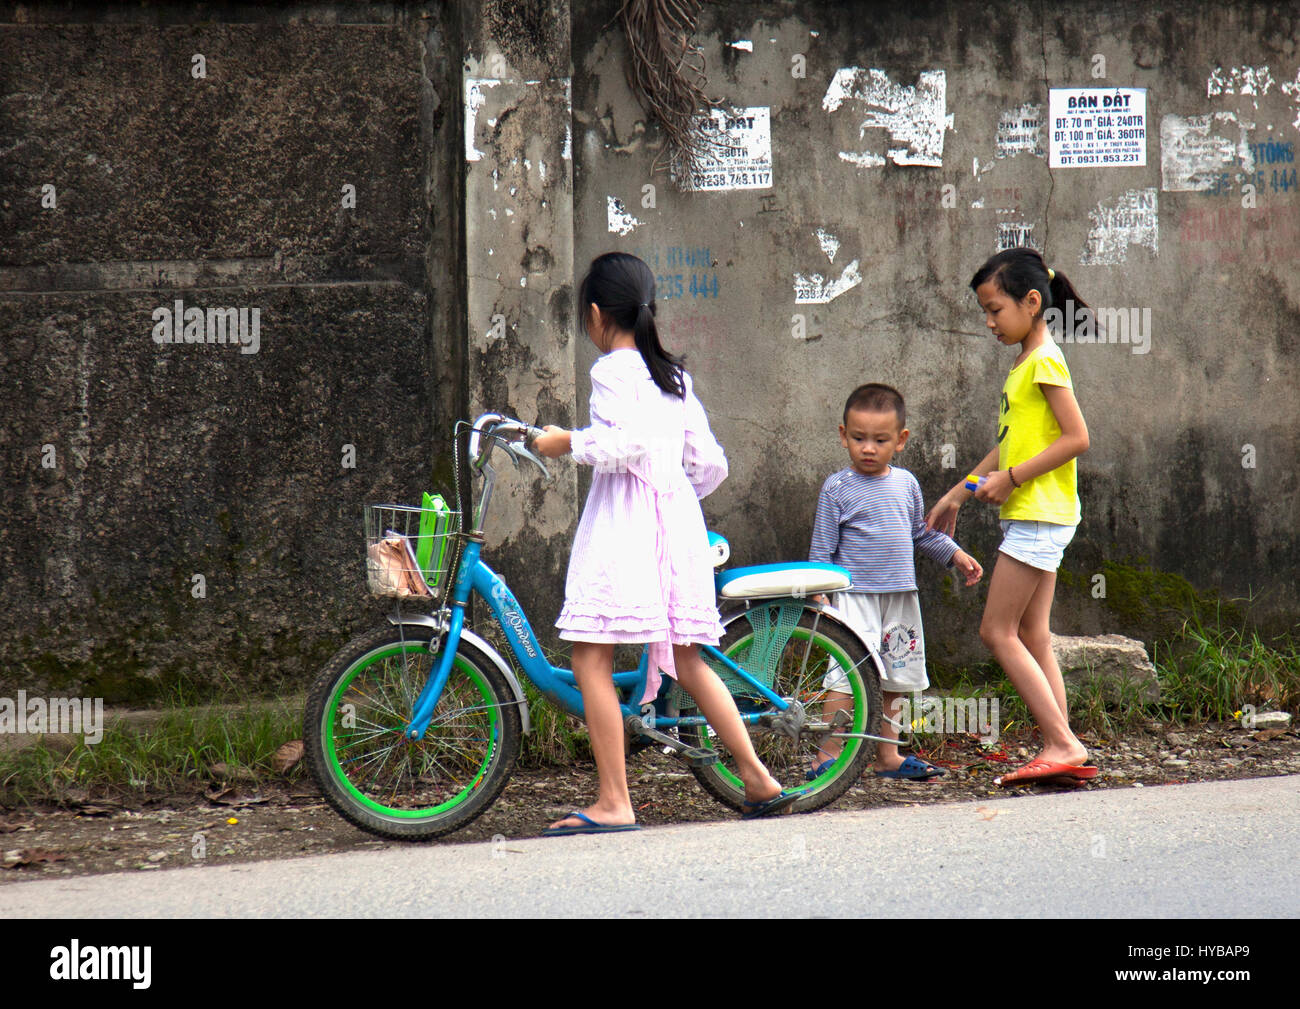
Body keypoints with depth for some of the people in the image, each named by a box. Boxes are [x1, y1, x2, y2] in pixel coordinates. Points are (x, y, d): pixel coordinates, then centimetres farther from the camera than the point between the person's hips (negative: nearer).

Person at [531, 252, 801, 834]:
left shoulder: (613, 370, -6)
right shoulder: (675, 376, 17)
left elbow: (623, 446, -20)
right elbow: (710, 464, 17)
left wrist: (568, 442, -6)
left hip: (623, 522, -8)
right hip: (678, 520, 8)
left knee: (590, 657, -6)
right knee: (686, 661, 14)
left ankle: (613, 802, -12)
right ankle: (759, 781, 13)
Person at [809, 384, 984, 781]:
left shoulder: (906, 484, 9)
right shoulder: (838, 489, -6)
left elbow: (921, 532, 23)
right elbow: (822, 549, -4)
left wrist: (955, 554, 15)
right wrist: (820, 596, -9)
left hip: (901, 596, 6)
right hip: (856, 595, -6)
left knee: (894, 679, 12)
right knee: (848, 674, -15)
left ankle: (888, 755, 23)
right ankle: (827, 757, -12)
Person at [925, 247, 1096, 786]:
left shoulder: (1045, 360, -12)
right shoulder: (1024, 363, 17)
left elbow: (1077, 437, -19)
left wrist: (1012, 477, -17)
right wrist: (958, 493, 26)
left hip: (1039, 516, -10)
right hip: (1030, 517, 10)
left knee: (998, 632, -8)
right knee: (1032, 639, 7)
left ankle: (1063, 745, -9)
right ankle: (1060, 750, 5)